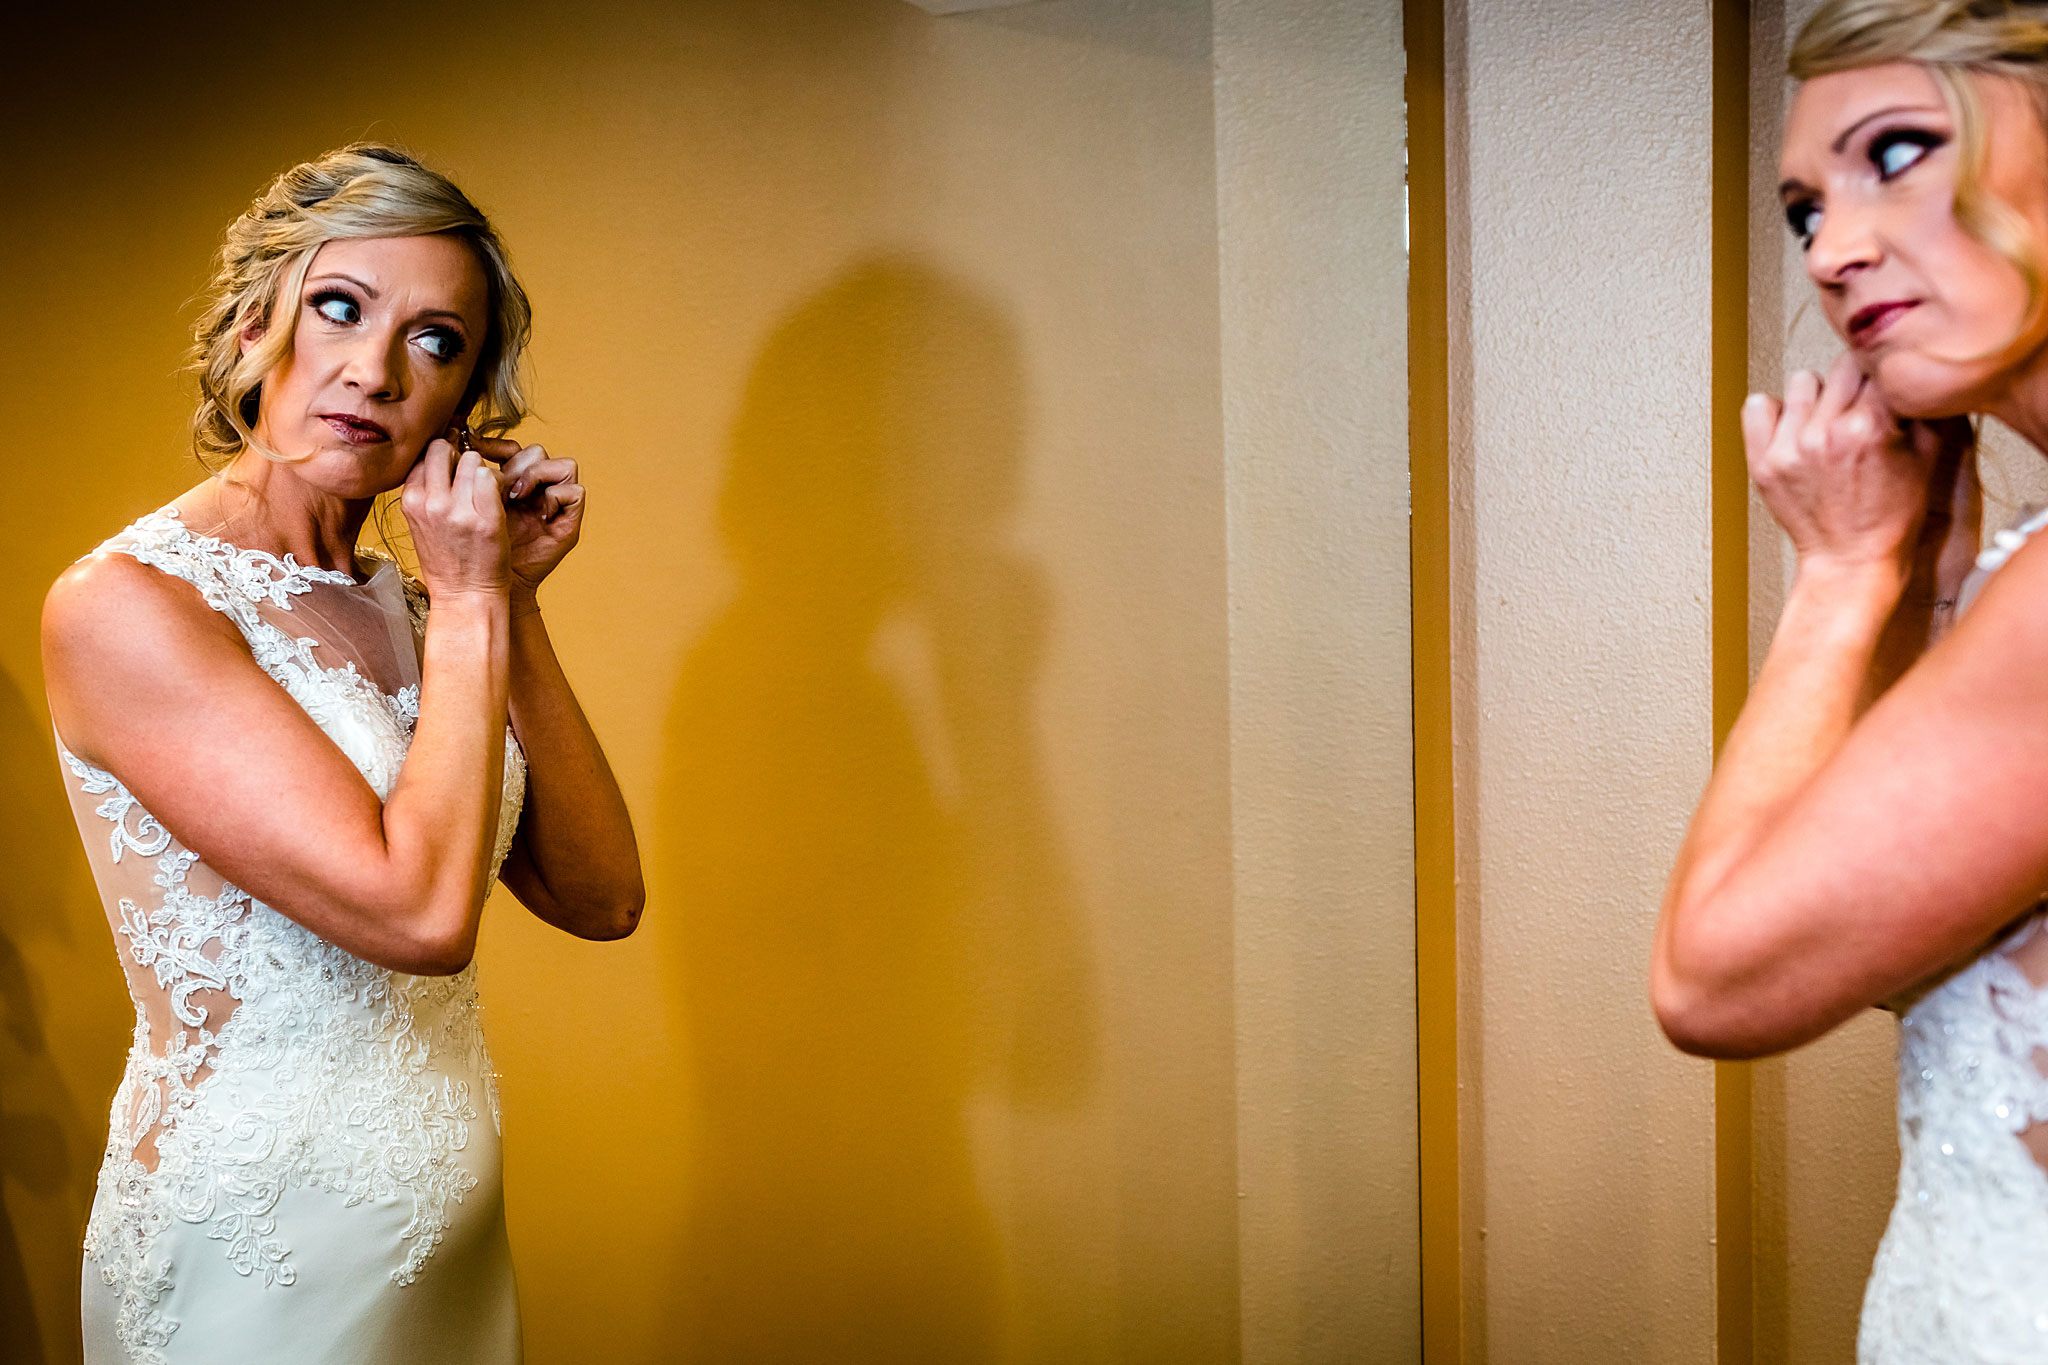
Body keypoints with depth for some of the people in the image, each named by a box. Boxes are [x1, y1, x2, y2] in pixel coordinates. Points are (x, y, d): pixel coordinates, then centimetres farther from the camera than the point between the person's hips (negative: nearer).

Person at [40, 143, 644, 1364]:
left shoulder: (401, 599, 3)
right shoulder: (122, 604, -17)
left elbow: (600, 897, -1)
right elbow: (418, 911, -26)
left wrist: (515, 601, -6)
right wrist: (470, 603, -15)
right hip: (257, 1254, -6)